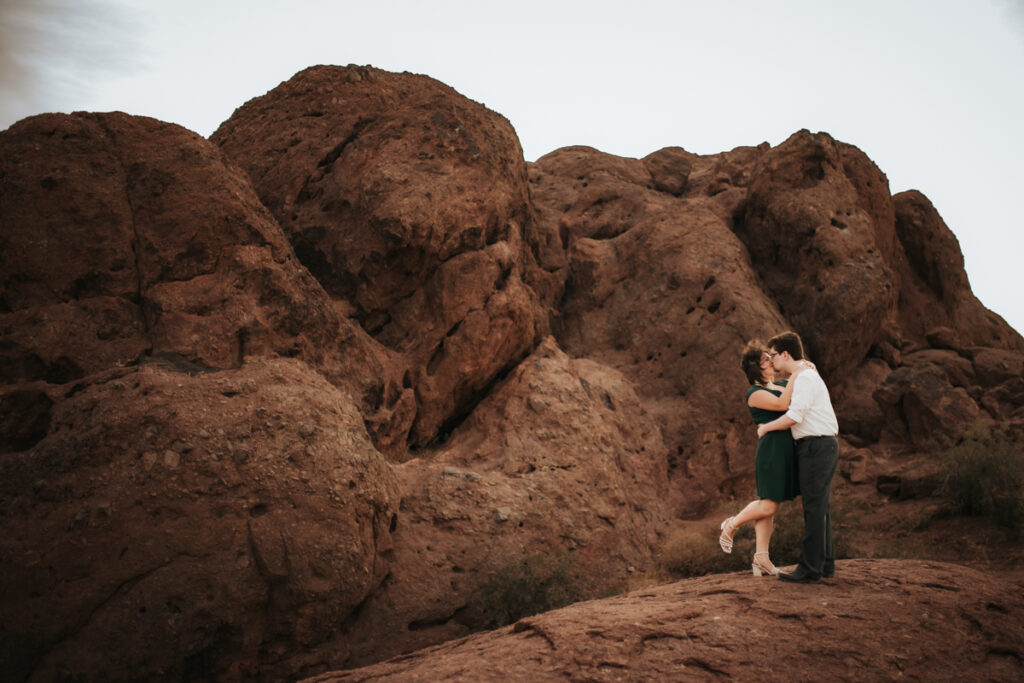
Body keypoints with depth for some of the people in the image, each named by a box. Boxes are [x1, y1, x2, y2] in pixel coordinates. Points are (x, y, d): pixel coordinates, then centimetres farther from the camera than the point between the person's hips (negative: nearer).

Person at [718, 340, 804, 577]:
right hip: (771, 449, -8)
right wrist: (795, 376, -18)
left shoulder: (781, 385, 16)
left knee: (769, 505, 8)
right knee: (769, 504, -9)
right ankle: (732, 525, 16)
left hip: (786, 450, 8)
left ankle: (761, 558, 10)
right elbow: (782, 404, -23)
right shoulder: (754, 393, -10)